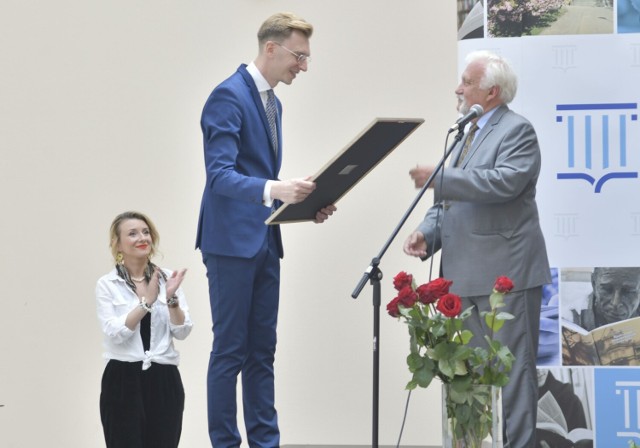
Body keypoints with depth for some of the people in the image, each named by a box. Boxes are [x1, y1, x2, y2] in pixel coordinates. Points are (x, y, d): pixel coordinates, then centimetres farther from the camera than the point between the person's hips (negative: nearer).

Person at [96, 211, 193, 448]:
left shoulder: (167, 278, 7)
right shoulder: (107, 285, 0)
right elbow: (115, 333, -13)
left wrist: (171, 299, -16)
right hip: (123, 380, -2)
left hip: (164, 380, 2)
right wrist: (146, 301, -19)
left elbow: (182, 331, 0)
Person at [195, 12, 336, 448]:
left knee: (262, 351, 10)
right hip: (232, 241, -9)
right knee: (230, 350, -4)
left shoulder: (272, 102, 16)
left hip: (265, 241, 9)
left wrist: (304, 202, 6)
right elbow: (219, 174, -22)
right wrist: (272, 190, -37)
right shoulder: (229, 96, -13)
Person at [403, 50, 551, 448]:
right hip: (468, 276, 9)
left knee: (511, 368, -5)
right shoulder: (468, 133, 20)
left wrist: (439, 179, -23)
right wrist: (427, 232, 3)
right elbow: (453, 199, 21)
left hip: (505, 274, -9)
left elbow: (505, 181, -25)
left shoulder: (517, 131, -8)